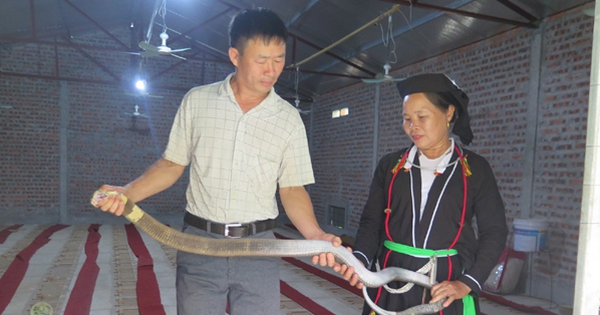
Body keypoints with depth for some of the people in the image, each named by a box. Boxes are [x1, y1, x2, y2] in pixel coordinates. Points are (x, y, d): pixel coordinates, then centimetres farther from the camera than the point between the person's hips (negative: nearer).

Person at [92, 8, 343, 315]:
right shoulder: (196, 101, 2)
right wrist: (127, 192, -8)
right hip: (198, 243, 0)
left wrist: (316, 236, -14)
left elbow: (292, 189, 1)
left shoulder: (289, 119, 0)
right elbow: (172, 164, 7)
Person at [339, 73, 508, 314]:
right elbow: (371, 221, 2)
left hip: (446, 284, -1)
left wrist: (466, 283, -10)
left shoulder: (475, 169, 0)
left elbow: (494, 231, 0)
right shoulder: (390, 165, 4)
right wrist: (361, 259, -16)